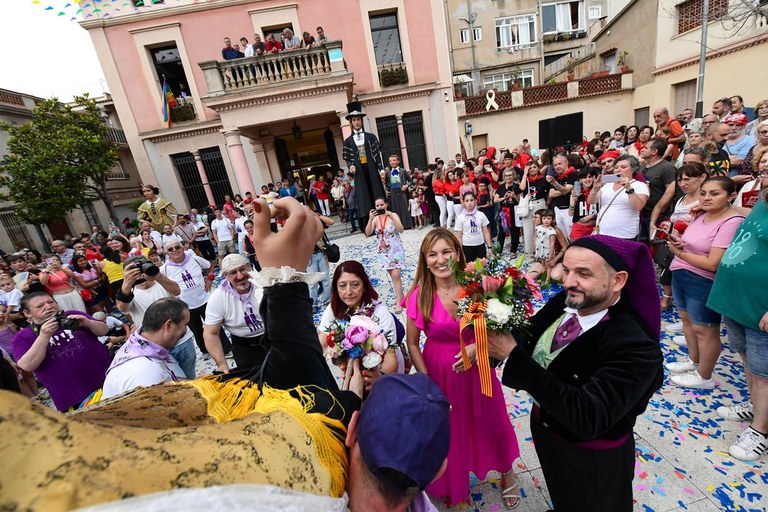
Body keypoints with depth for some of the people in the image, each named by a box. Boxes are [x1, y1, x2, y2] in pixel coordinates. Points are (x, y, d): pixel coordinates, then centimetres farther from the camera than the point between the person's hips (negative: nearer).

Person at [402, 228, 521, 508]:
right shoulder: (419, 296, -17)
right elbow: (412, 343, -6)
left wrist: (479, 346, -21)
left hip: (476, 367, 1)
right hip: (439, 371, 0)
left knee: (488, 421, 23)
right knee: (448, 429, 21)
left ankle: (506, 472, 56)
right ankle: (452, 482, 55)